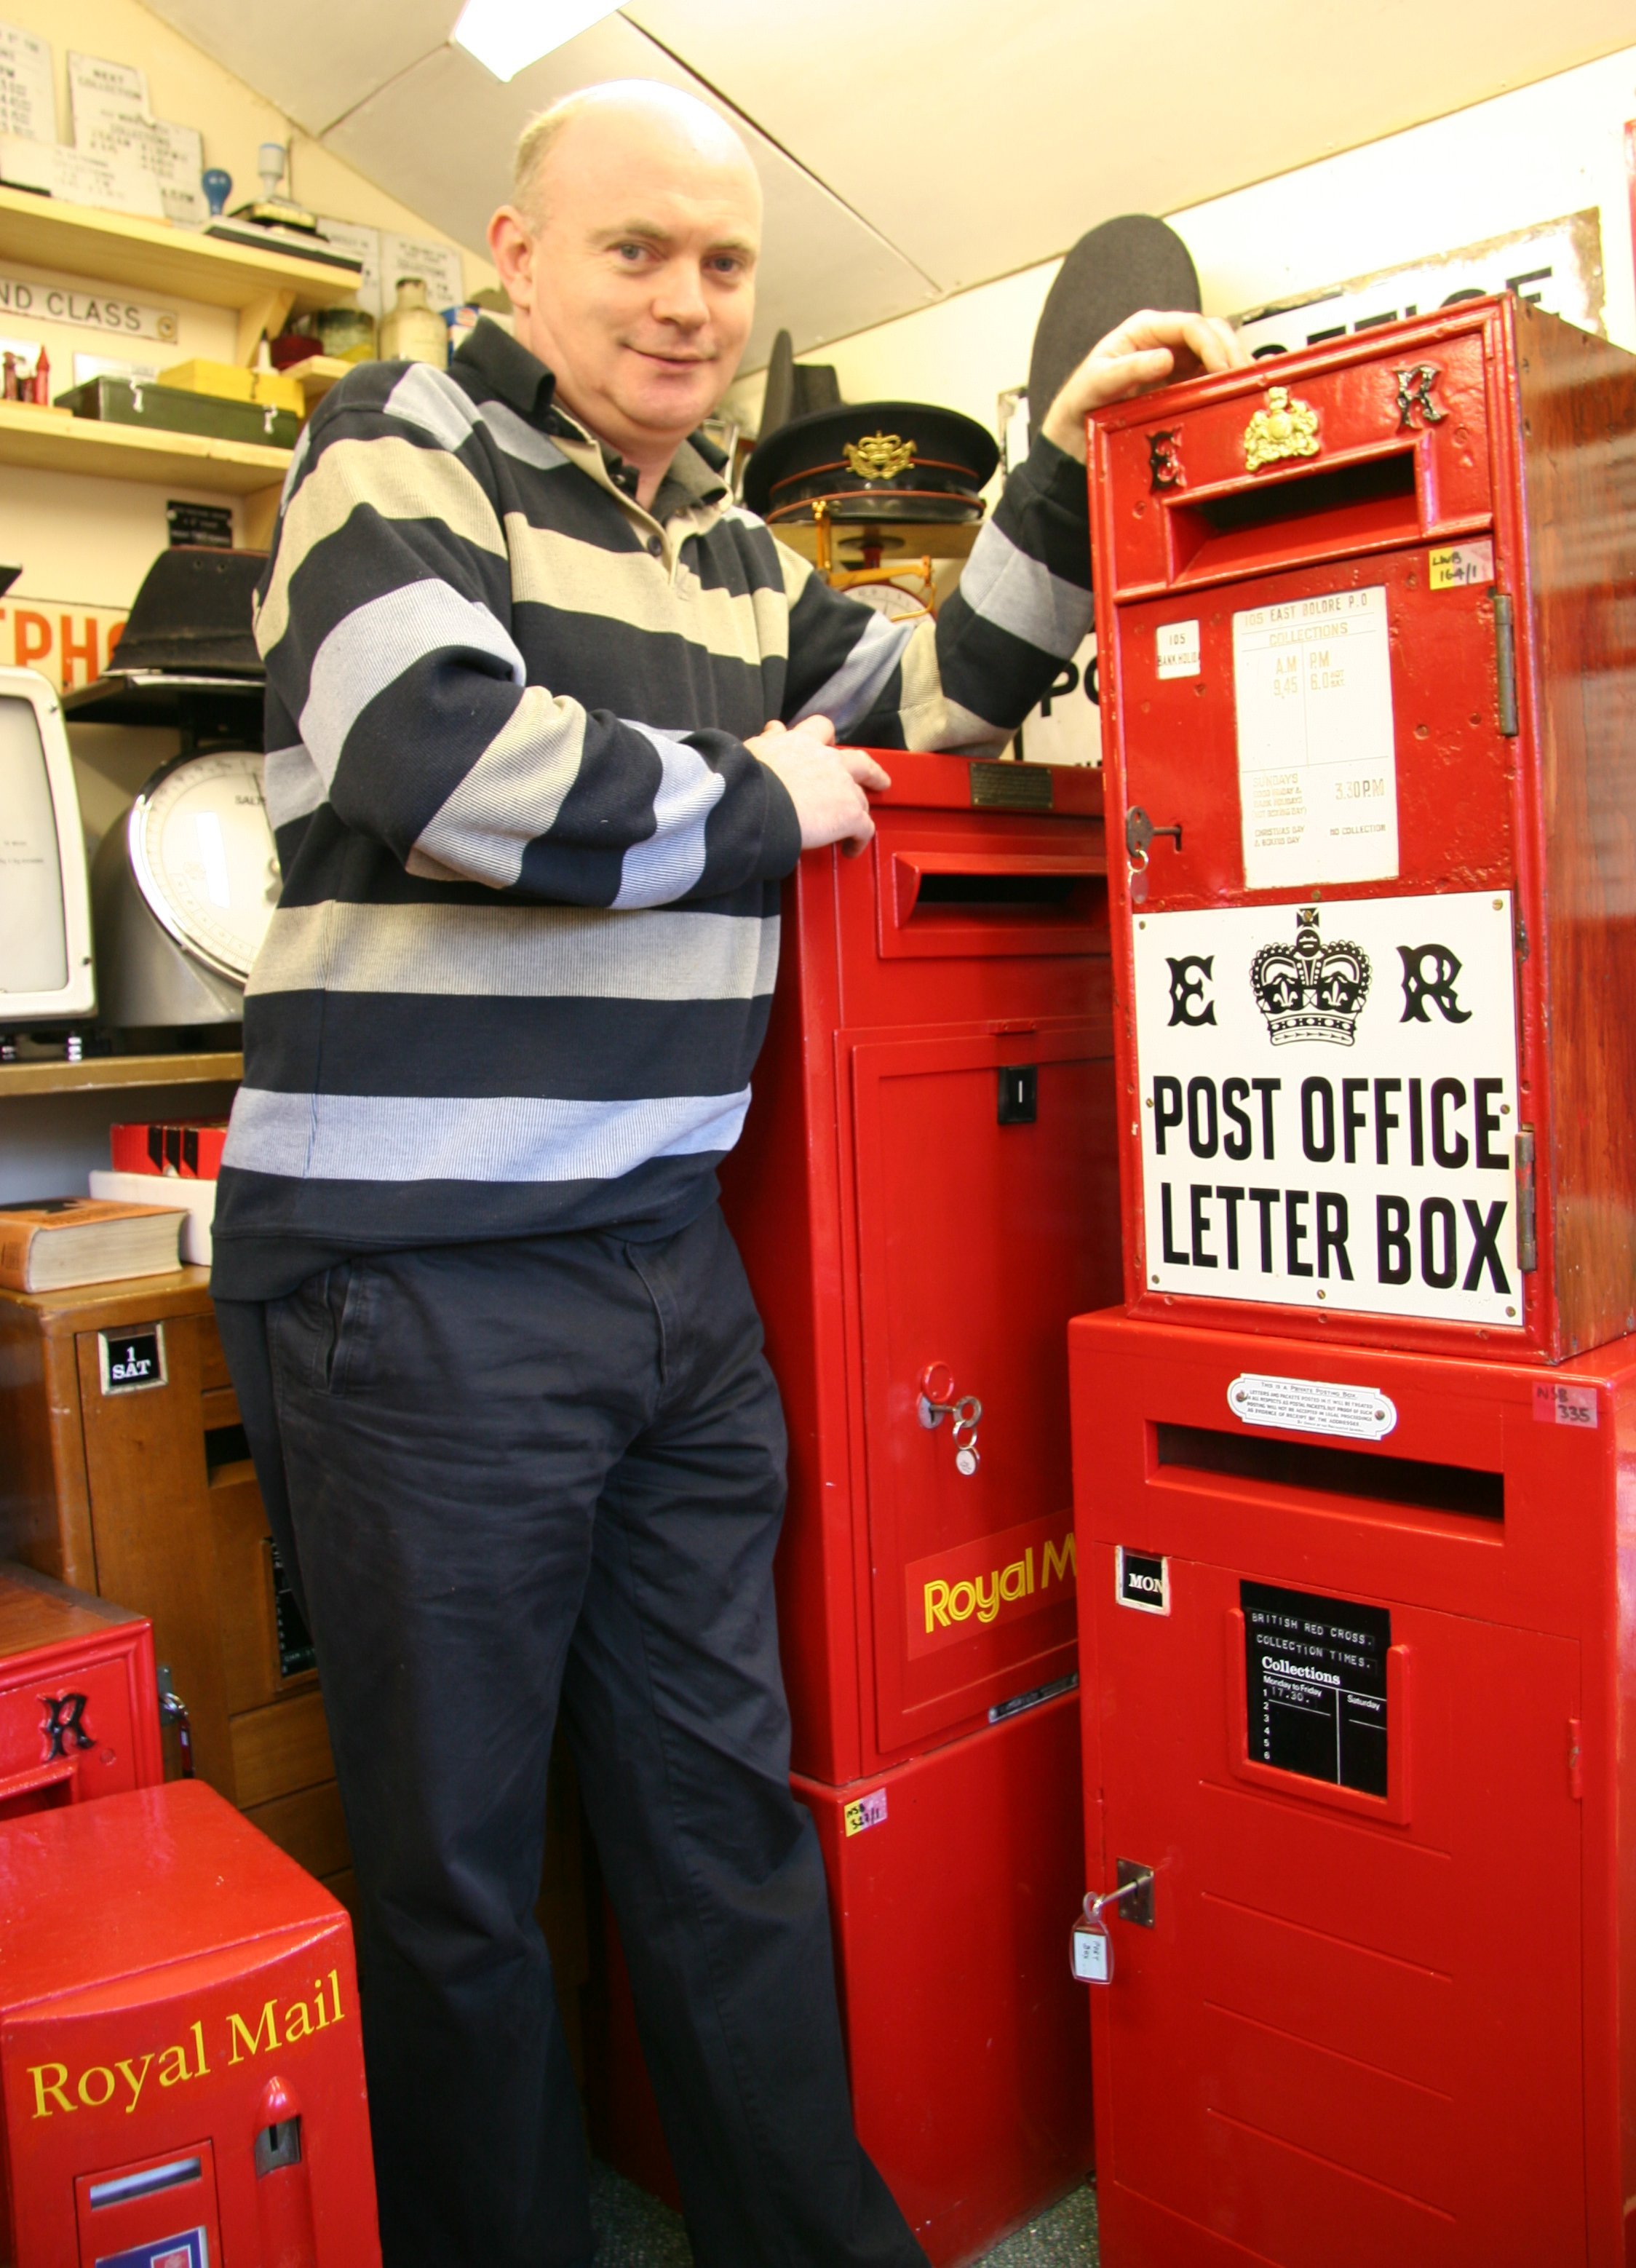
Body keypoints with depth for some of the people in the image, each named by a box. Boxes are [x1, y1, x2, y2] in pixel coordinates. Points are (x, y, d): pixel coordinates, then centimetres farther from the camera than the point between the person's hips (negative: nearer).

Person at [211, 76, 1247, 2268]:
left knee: (729, 1800, 17)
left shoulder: (735, 550, 18)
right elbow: (438, 750, -20)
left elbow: (946, 695, 27)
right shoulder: (400, 445, -2)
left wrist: (1068, 458, 14)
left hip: (671, 1255, 7)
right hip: (414, 1266, -6)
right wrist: (761, 809, -7)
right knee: (451, 1857, 10)